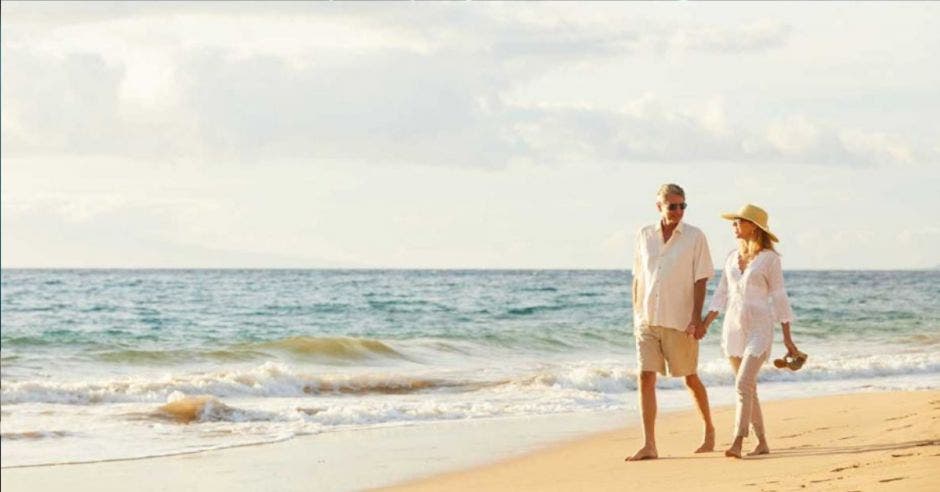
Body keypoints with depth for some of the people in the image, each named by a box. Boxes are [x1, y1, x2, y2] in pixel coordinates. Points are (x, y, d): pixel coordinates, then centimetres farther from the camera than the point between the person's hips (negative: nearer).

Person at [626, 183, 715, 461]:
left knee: (691, 378, 10)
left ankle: (709, 430, 32)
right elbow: (638, 279, 13)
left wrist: (697, 318, -14)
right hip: (647, 320, 3)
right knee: (646, 378, -8)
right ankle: (649, 446, -9)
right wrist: (636, 315, 11)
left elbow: (701, 280, -6)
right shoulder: (644, 235, 7)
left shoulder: (695, 237, -3)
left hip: (680, 322, -3)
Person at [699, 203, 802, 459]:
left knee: (743, 384, -19)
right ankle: (762, 443, 19)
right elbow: (721, 295, 11)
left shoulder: (770, 258, -6)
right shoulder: (732, 257, 10)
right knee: (748, 388, 9)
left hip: (759, 329, -6)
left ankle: (737, 444, -24)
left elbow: (779, 298, -4)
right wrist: (705, 323, 0)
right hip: (733, 329, 6)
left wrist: (787, 338, -4)